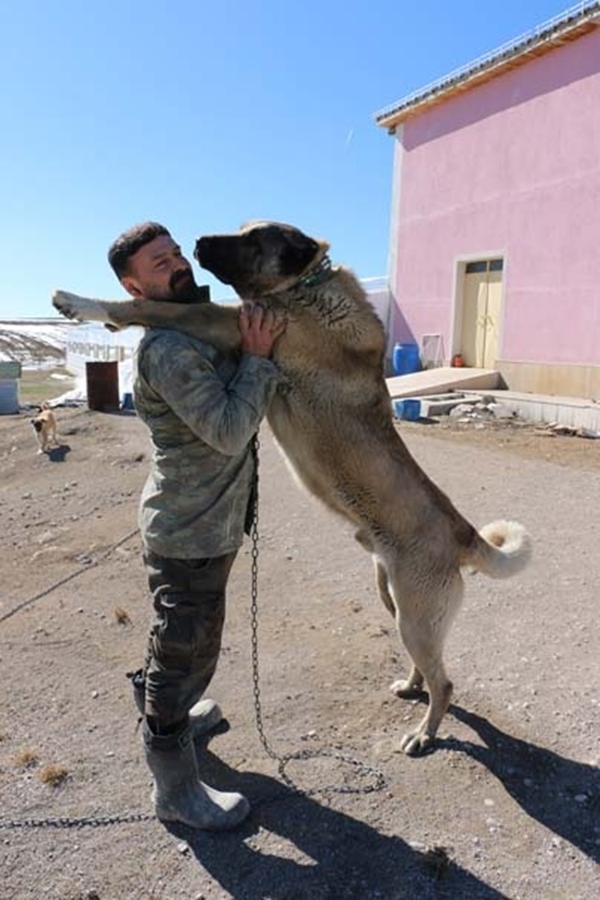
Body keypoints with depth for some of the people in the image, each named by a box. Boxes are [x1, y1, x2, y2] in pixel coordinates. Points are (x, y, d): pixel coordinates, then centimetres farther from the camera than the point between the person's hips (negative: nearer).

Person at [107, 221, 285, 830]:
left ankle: (166, 715, 52)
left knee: (184, 642, 28)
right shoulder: (165, 350, -23)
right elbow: (230, 432, -27)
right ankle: (175, 791, 23)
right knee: (184, 650, 5)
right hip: (188, 534, -10)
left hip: (206, 524, 10)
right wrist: (257, 357, -21)